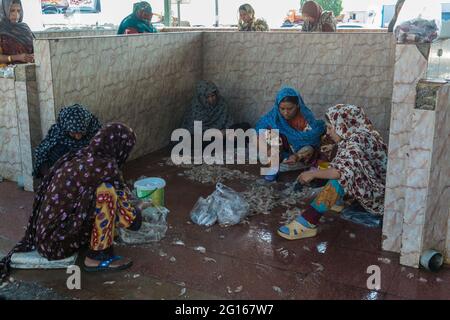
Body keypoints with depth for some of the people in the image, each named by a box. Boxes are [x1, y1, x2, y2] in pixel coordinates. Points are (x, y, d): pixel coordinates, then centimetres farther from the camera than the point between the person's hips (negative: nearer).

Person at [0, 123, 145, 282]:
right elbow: (126, 217, -10)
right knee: (107, 191, -18)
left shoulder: (79, 157, 5)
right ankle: (98, 257, -8)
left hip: (46, 236, 9)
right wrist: (137, 210, 12)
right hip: (59, 242, -9)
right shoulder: (106, 168, -18)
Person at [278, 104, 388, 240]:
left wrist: (313, 174, -26)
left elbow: (345, 171, -34)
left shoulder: (357, 141, -21)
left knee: (340, 178, -28)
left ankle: (307, 223, -32)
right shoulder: (357, 137, 7)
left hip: (375, 195, -10)